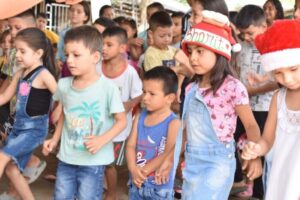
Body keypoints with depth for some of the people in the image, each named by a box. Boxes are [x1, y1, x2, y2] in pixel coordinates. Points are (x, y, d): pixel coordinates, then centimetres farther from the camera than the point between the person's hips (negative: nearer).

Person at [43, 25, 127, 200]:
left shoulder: (108, 87, -17)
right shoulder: (63, 85, -1)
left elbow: (122, 121, -10)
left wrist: (102, 140, -22)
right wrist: (55, 139, 11)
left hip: (93, 161, -5)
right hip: (66, 158, 5)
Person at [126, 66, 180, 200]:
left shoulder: (173, 123, -14)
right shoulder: (139, 117, 4)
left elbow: (169, 154, -19)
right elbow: (130, 145, 1)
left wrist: (144, 171, -18)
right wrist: (133, 169, -17)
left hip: (159, 185, -5)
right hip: (137, 182, 6)